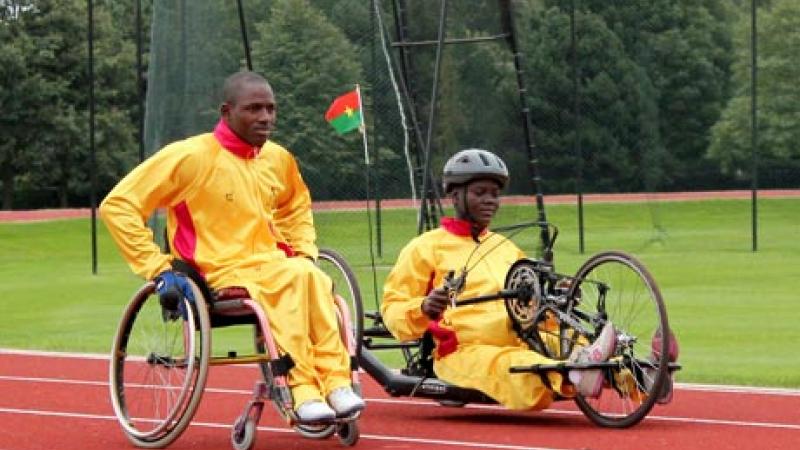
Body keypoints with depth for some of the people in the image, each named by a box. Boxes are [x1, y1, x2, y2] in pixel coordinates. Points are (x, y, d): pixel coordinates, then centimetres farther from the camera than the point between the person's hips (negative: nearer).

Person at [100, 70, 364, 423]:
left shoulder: (279, 158, 11)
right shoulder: (192, 156, -8)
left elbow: (296, 207, 35)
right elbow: (117, 206, -8)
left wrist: (304, 251, 16)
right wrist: (158, 269, -13)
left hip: (272, 268, 5)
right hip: (220, 275, -5)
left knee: (311, 276, -32)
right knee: (296, 277, -35)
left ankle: (336, 384, -37)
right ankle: (306, 391, -37)